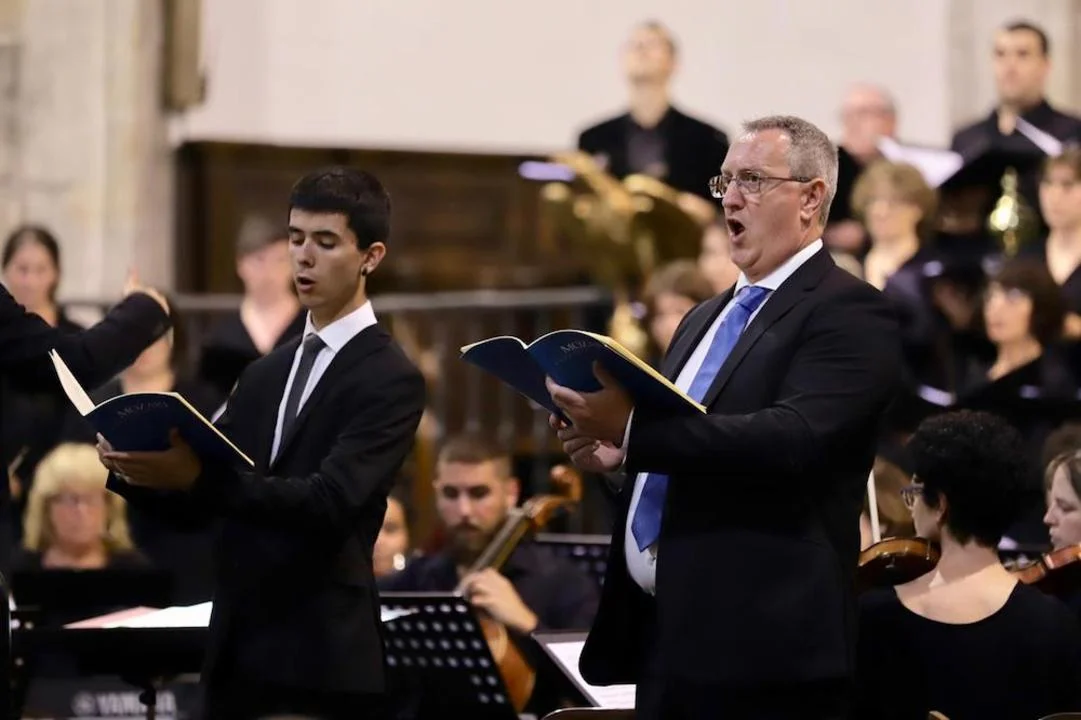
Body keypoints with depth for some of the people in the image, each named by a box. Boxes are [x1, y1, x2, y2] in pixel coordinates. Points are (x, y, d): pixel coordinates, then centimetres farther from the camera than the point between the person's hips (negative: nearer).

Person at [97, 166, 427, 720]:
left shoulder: (391, 379, -7)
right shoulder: (263, 375, 17)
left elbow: (329, 500, -21)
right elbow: (198, 506, 12)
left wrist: (197, 476, -33)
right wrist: (137, 472, -10)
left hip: (324, 660, -7)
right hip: (237, 653, 7)